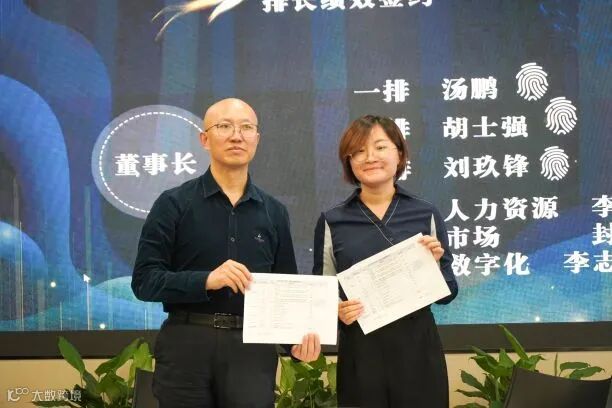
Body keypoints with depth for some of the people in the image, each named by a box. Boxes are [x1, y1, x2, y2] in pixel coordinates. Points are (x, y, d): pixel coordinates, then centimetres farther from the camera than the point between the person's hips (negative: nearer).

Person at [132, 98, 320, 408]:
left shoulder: (274, 212, 11)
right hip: (187, 345, -2)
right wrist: (206, 280, -20)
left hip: (252, 348, 2)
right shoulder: (174, 204, 1)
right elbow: (144, 280, -5)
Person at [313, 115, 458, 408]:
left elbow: (447, 293, 6)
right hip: (360, 350, 0)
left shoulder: (426, 215, 3)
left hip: (418, 345, 1)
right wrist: (338, 311, -14)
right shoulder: (332, 222, 1)